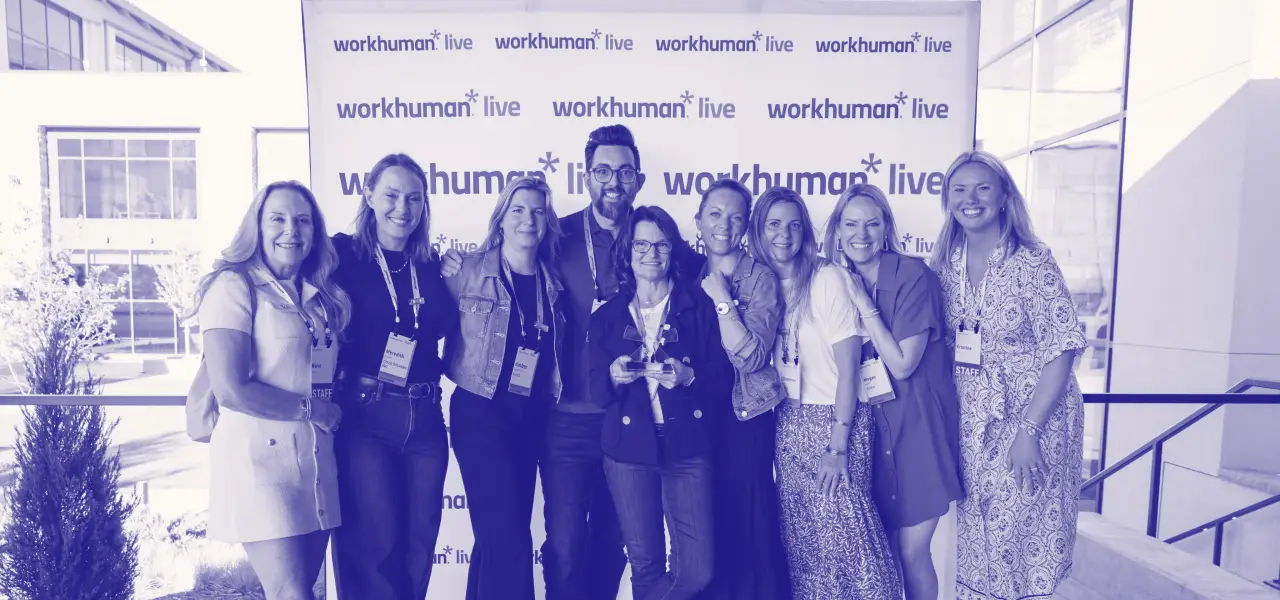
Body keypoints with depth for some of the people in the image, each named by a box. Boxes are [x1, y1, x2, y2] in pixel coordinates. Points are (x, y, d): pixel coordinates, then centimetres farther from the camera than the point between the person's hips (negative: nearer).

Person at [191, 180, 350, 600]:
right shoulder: (235, 286, -8)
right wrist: (315, 410, -9)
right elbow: (232, 389, -16)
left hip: (316, 461, 7)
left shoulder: (319, 296, 13)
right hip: (259, 458, -7)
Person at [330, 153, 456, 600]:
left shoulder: (430, 266, 12)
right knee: (375, 541, 1)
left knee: (421, 537, 11)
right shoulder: (344, 255, -1)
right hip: (365, 414, -4)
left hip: (425, 416, 5)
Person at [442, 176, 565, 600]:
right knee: (510, 539, -8)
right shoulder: (469, 270, -7)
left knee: (498, 537, 15)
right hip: (481, 413, -5)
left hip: (532, 417, 5)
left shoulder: (551, 281, 6)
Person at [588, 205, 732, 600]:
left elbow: (723, 380, 0)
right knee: (645, 565, 7)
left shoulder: (700, 307, 4)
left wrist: (689, 377, -19)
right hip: (628, 452, 1)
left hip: (688, 449, 0)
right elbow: (597, 392, 4)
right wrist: (614, 376, -18)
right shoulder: (607, 316, 7)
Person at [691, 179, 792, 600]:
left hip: (744, 416, -4)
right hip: (698, 414, 4)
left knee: (748, 525, 1)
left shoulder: (761, 278, -6)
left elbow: (750, 357, -17)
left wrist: (722, 298, -18)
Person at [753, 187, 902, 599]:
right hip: (788, 424, 5)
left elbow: (848, 365, -13)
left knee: (847, 533, -4)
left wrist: (837, 446, -15)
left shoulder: (828, 278, -11)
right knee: (800, 537, 11)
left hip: (834, 420, -5)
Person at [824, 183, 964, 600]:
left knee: (911, 551, 3)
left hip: (918, 427, -4)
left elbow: (903, 364, -17)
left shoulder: (913, 275, -12)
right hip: (871, 428, 5)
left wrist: (864, 303, -17)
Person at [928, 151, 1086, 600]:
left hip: (1035, 417, -4)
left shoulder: (1032, 261, -13)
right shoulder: (947, 264, 2)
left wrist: (1028, 431, -19)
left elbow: (1061, 352, -14)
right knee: (977, 539, 13)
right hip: (973, 425, 5)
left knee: (1025, 539, 4)